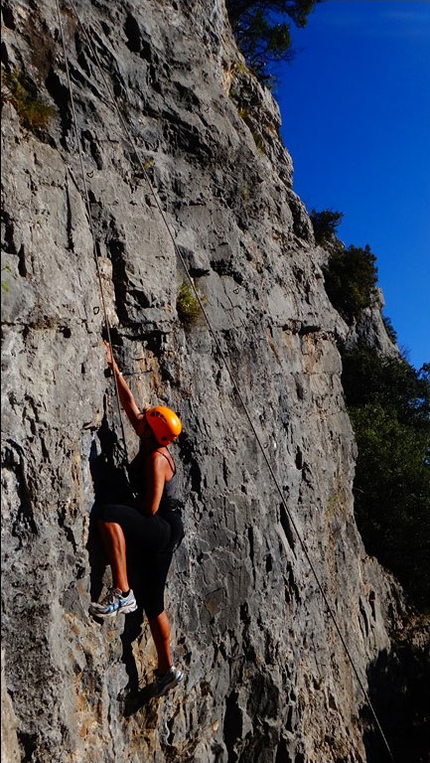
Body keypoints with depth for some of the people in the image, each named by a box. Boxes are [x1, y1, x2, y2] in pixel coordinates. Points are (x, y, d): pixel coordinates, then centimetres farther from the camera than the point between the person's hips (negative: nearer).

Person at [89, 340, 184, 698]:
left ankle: (122, 593, -31)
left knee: (108, 515, -34)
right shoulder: (150, 442, 8)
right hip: (157, 533, 9)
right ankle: (167, 669, 28)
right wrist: (114, 368, 15)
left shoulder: (156, 458, -16)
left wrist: (126, 515, -4)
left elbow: (151, 506, -21)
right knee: (153, 602, 16)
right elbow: (128, 402, 13)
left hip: (162, 528, -9)